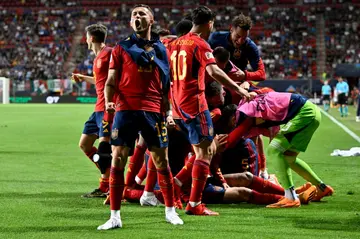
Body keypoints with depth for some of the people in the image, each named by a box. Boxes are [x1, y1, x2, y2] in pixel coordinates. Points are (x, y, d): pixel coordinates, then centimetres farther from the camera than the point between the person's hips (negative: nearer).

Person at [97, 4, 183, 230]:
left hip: (153, 110, 1)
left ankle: (171, 211, 20)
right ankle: (115, 217, 0)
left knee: (162, 161, 5)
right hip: (126, 109, -1)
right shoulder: (122, 48, 7)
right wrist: (108, 101, -12)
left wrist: (166, 111, 8)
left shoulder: (160, 49, 12)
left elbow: (165, 84, 16)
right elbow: (111, 81, 6)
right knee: (118, 160, -5)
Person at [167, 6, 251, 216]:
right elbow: (213, 71, -24)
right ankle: (194, 205, -10)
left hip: (179, 102, 9)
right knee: (205, 151, -6)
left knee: (208, 147, 21)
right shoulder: (200, 44, -9)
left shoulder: (176, 44, 16)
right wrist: (238, 89, -23)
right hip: (195, 102, -9)